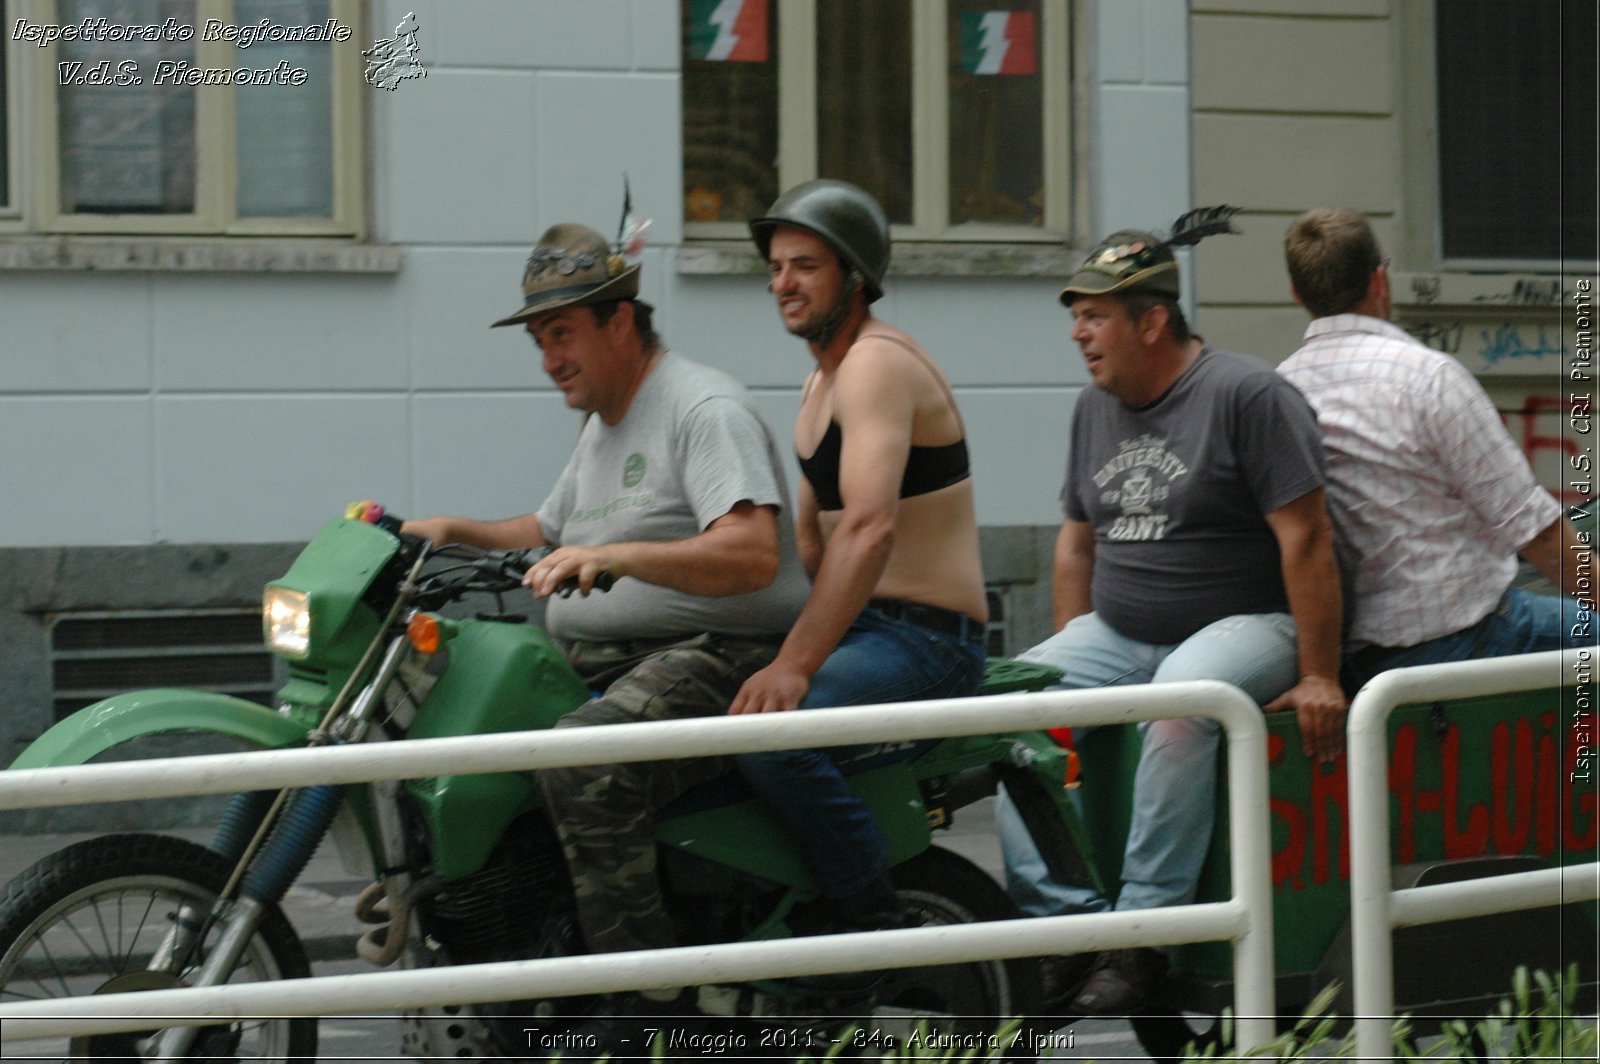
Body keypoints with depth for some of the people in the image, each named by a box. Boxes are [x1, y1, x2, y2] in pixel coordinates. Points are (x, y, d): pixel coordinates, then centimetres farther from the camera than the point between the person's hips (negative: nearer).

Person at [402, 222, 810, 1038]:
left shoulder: (704, 408, -10)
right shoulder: (603, 426, 22)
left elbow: (753, 554, -25)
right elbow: (549, 536, 37)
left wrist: (616, 555, -35)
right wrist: (453, 534, 20)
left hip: (718, 658, -10)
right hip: (597, 663, 10)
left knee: (581, 758, -35)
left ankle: (652, 1002, -33)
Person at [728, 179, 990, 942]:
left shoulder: (878, 362, -14)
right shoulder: (823, 379, 19)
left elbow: (870, 529, -28)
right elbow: (809, 541, 25)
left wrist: (796, 664, -34)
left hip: (926, 640, -10)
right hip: (860, 626, 10)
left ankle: (882, 931, -19)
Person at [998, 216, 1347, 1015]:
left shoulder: (1248, 395, -11)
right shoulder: (1095, 408, 13)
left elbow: (1307, 539, -14)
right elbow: (1076, 539, 22)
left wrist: (1318, 678, -17)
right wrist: (1073, 658, 12)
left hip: (1245, 623, -7)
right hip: (1119, 632, 7)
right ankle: (1062, 920, -21)